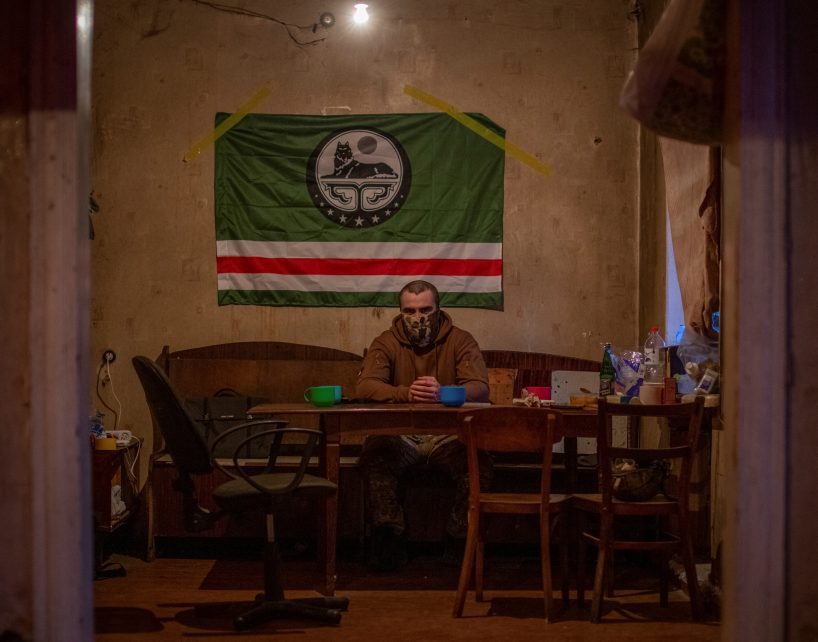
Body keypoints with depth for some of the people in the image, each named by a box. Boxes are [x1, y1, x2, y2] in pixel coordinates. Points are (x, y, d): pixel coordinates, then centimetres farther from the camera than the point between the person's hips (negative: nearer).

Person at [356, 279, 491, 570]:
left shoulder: (461, 341, 2)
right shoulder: (386, 343, 4)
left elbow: (480, 388, -12)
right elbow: (365, 386, -12)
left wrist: (443, 394, -35)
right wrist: (406, 393, -32)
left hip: (447, 434, 0)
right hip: (399, 434, 0)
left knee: (479, 460, -29)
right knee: (373, 455, -30)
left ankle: (460, 542, -13)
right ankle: (391, 541, -22)